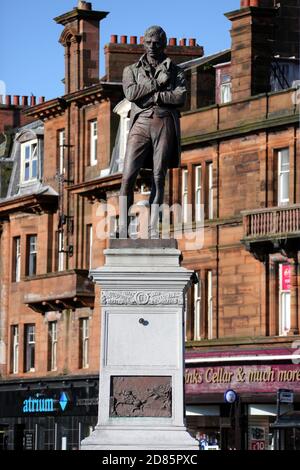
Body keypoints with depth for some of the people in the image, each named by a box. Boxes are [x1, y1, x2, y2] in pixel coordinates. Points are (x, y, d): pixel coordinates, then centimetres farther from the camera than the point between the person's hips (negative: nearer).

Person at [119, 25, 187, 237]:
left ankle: (153, 228, -6)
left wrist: (153, 96, -7)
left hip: (165, 123, 0)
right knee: (128, 175, -13)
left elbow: (181, 97, -3)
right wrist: (157, 83, -5)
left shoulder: (175, 71, 15)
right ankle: (123, 227, -15)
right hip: (141, 123, 0)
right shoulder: (132, 70, 17)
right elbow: (131, 93, -3)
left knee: (159, 176, -4)